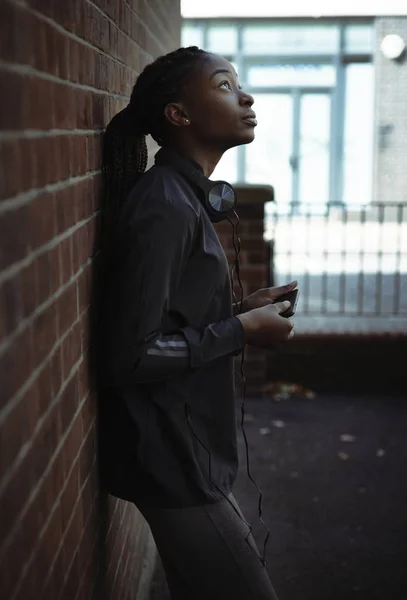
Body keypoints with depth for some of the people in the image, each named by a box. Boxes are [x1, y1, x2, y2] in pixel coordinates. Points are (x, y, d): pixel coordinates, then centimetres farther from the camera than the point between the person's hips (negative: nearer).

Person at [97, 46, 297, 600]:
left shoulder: (180, 197, 9)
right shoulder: (165, 206, -21)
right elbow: (129, 356, -25)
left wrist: (243, 309, 3)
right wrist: (243, 331, -17)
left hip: (187, 448, 10)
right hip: (170, 457, -10)